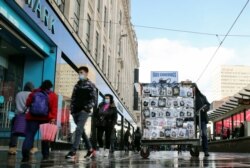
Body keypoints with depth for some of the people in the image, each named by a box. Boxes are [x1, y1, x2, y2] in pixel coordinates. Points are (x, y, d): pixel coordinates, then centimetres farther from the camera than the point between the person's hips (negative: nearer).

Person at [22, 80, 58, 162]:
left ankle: (25, 151, -25)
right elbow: (54, 108, -7)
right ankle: (45, 154, 16)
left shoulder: (34, 93, 11)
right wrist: (53, 119, -13)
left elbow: (27, 104, 17)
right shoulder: (53, 95, 4)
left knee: (29, 135, -5)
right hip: (46, 119, -1)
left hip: (32, 117, 1)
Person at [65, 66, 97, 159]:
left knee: (79, 130, -17)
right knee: (81, 131, 9)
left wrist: (87, 108, -14)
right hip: (76, 111, 6)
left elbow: (94, 99, -4)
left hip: (84, 111, -6)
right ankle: (90, 150, 20)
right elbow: (73, 97, 18)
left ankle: (73, 151, -21)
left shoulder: (90, 85, 2)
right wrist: (72, 108, 6)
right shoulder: (77, 85, 18)